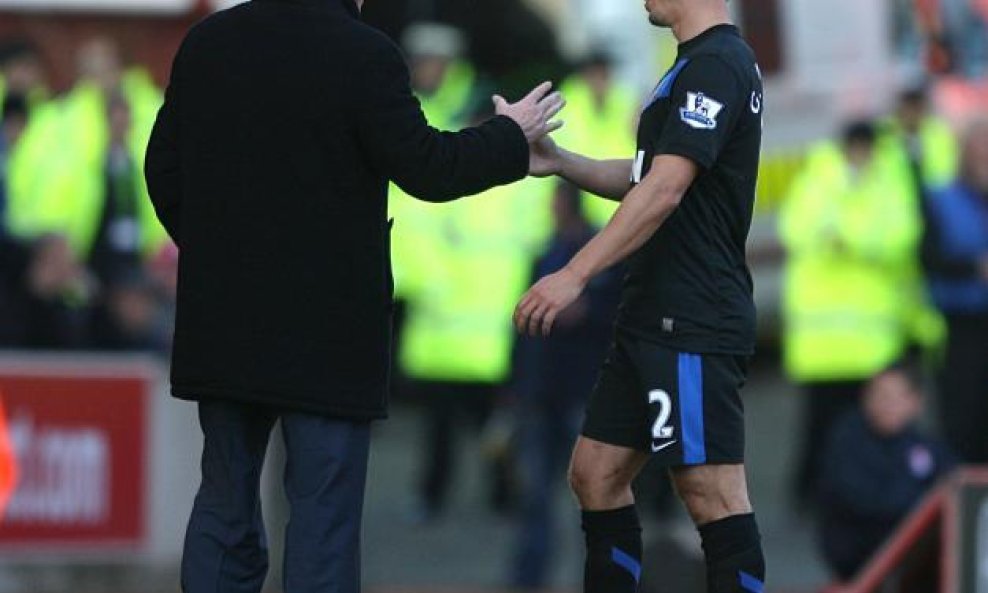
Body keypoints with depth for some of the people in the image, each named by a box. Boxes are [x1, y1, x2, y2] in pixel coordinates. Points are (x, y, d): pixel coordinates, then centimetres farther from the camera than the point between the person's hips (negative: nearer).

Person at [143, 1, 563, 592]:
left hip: (222, 319, 5)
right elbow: (426, 169, -10)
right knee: (324, 509, 0)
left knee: (225, 501, 12)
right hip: (326, 331, -5)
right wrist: (512, 138, 6)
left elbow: (165, 169, 8)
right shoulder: (365, 55, -14)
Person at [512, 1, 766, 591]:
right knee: (596, 473, 12)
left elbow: (664, 191, -23)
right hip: (654, 320, 11)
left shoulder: (716, 65, -14)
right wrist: (560, 161, 11)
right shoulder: (705, 63, 18)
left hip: (693, 326, -11)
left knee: (713, 493, -10)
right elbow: (647, 178, 26)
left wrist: (575, 275, -24)